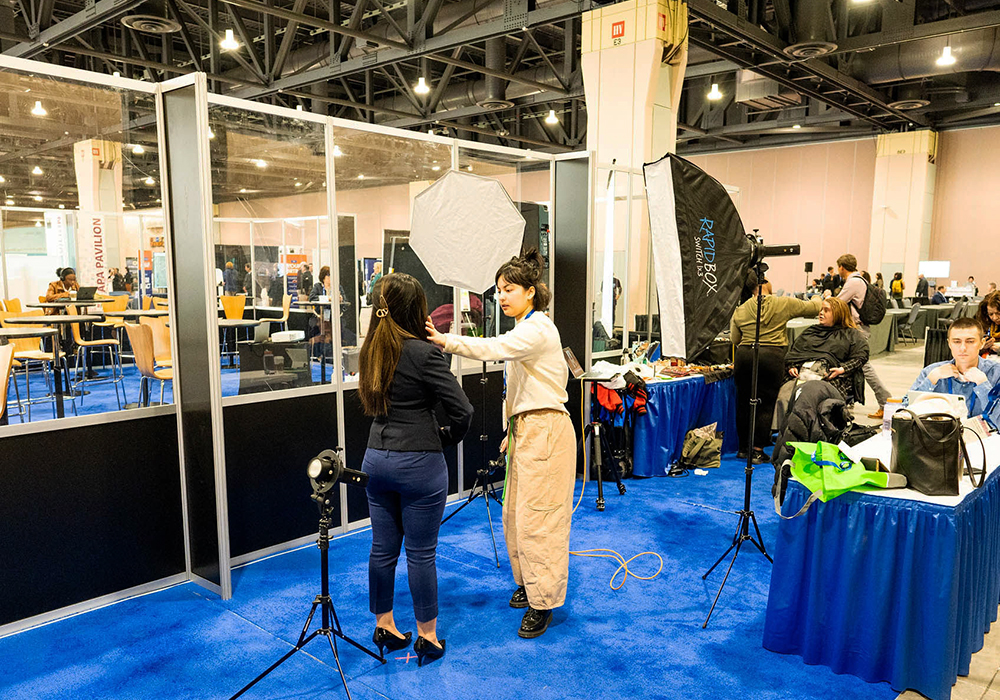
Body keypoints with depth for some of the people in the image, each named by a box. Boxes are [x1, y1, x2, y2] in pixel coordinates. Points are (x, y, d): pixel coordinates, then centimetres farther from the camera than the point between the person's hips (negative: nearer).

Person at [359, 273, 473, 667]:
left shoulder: (371, 350, 4)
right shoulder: (424, 354, -16)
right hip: (418, 464, -6)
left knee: (383, 548, 16)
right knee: (421, 553, 5)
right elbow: (462, 410, -16)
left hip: (376, 458, 7)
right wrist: (447, 437, 3)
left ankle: (384, 628, 31)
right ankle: (428, 638, 19)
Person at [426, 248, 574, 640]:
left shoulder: (538, 328, -15)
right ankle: (527, 583, 32)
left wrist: (447, 341, -45)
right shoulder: (525, 328, 17)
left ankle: (542, 603, 8)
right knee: (515, 514, 15)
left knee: (536, 518, -4)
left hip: (545, 432, -10)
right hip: (525, 430, 10)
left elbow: (494, 348, -34)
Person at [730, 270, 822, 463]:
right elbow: (813, 308, 13)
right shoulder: (784, 304, 1)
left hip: (744, 355, 3)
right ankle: (758, 451, 5)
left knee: (744, 401, 13)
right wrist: (819, 298, 36)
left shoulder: (739, 311, 7)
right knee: (766, 404, 4)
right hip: (772, 356, -3)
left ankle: (744, 447, 22)